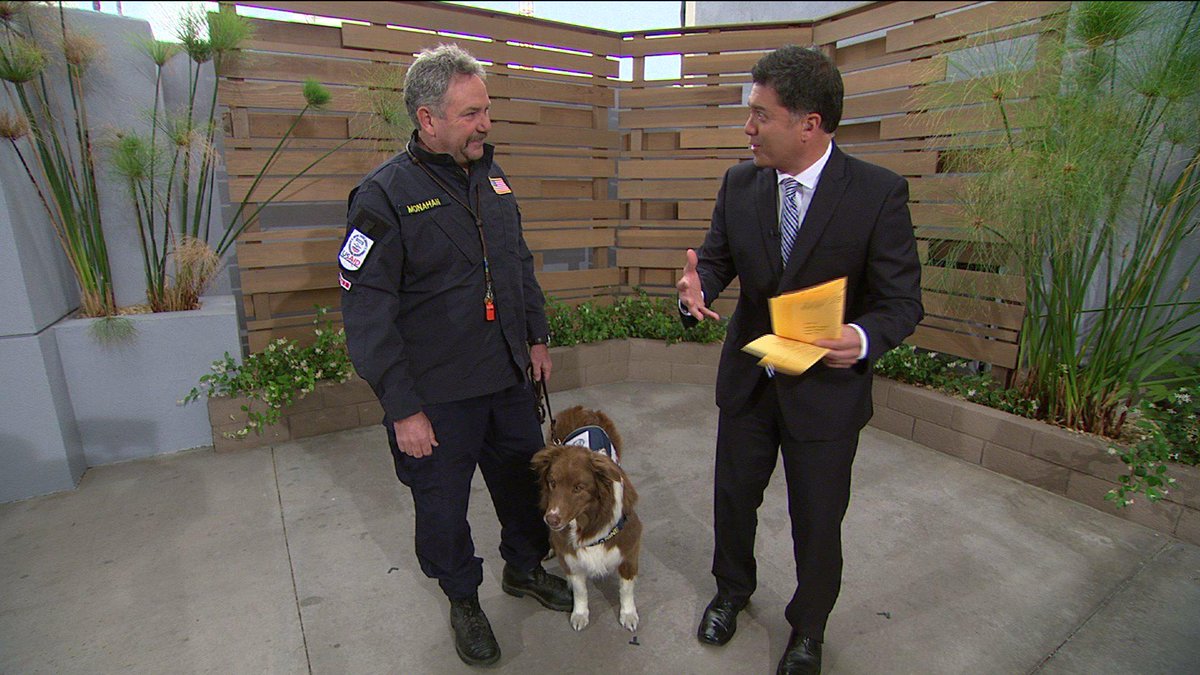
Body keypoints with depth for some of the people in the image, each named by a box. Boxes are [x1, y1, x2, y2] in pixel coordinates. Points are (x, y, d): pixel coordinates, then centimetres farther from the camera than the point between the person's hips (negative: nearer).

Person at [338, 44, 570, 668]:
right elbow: (365, 313, -16)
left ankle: (525, 566, 48)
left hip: (509, 378, 6)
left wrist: (536, 336, 14)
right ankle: (463, 599, 41)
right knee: (443, 505, 14)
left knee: (524, 478, 21)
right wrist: (402, 408, -16)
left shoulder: (491, 178, 5)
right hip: (438, 395, -5)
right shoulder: (383, 195, -15)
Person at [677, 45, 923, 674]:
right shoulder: (740, 183, -4)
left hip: (827, 386, -3)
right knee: (733, 497, 21)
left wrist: (863, 338, -34)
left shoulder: (879, 192, -16)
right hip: (747, 379, 4)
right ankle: (733, 588, 52)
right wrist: (697, 289, -19)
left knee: (816, 520, 14)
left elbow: (902, 299, -12)